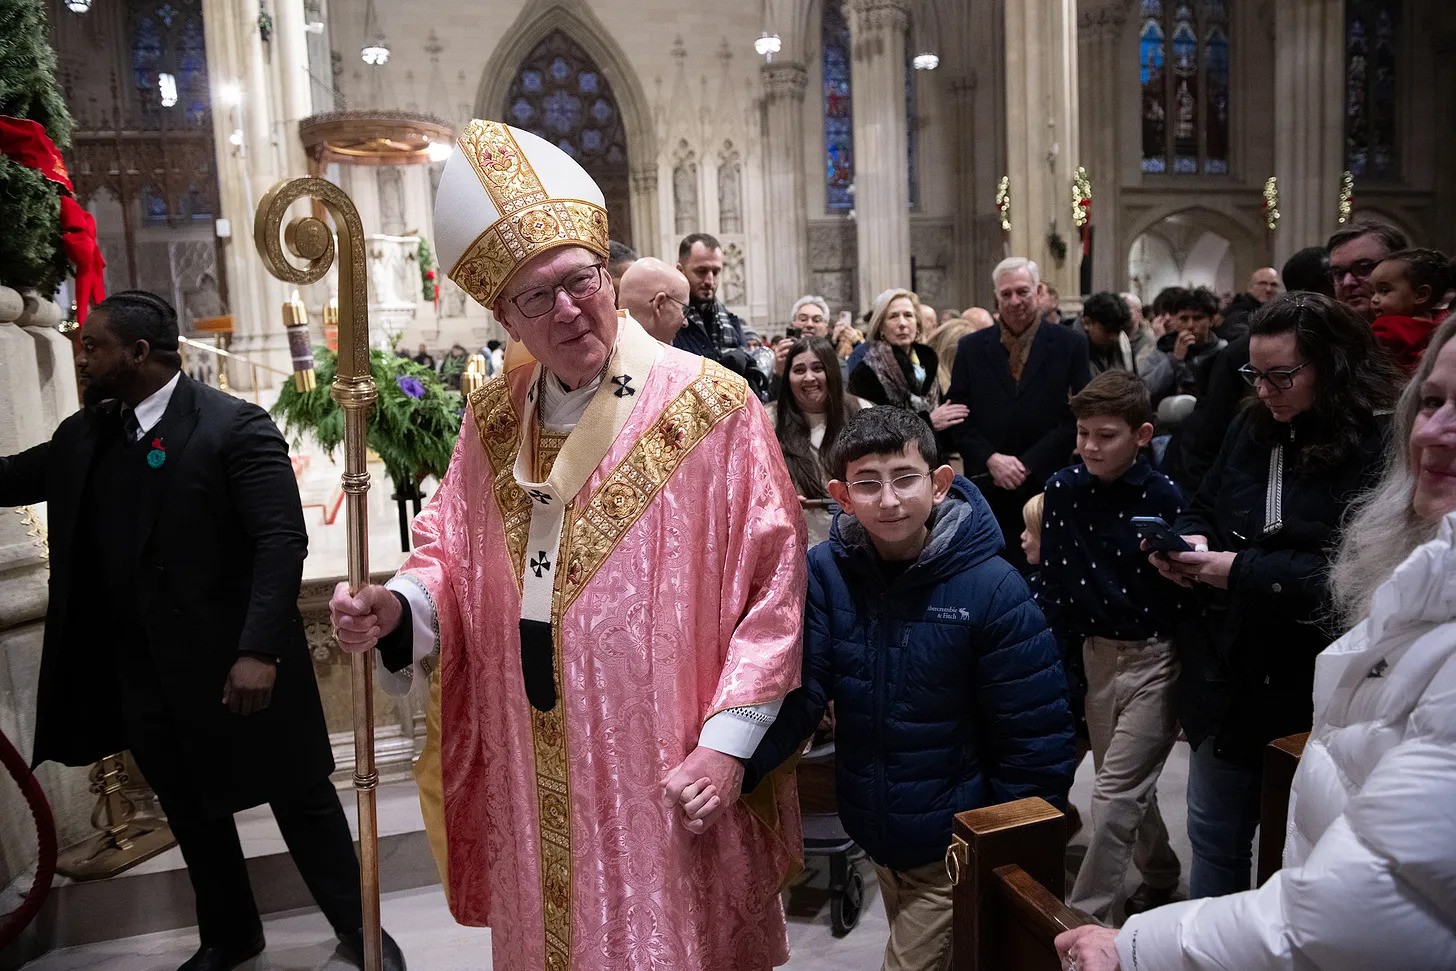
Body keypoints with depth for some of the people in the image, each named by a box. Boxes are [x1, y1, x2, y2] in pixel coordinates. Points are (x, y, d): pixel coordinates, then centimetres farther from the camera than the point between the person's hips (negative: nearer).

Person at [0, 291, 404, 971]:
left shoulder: (233, 424, -13)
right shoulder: (84, 436, 8)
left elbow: (283, 539, -20)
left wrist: (260, 649, -28)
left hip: (235, 663, -6)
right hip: (139, 675, 7)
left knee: (301, 801, 8)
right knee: (191, 814, 20)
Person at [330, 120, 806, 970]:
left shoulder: (709, 405, -11)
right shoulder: (492, 418, 4)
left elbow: (773, 584, -11)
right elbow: (455, 562, 11)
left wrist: (726, 741, -15)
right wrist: (400, 607, -11)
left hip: (666, 774, -4)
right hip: (531, 778, 5)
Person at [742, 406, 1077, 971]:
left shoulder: (992, 589, -20)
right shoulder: (824, 573, -12)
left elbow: (1035, 735, -14)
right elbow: (797, 692, -16)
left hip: (954, 845, -4)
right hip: (871, 829, 4)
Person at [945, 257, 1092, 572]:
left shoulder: (1070, 344, 3)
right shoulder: (971, 347, 9)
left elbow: (1078, 414, -3)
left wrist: (1027, 465, -10)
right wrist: (992, 460, -9)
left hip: (1049, 487, -1)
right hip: (987, 490, 1)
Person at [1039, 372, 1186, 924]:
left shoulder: (1165, 497, -16)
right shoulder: (1062, 490, -3)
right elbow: (1053, 582, 4)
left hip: (1155, 657, -5)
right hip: (1095, 653, 5)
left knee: (1113, 797, -3)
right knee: (1127, 787, 20)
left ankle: (1085, 921, 8)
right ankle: (1159, 878, 44)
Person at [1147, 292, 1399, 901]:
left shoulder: (1374, 450, -16)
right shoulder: (1251, 429, 6)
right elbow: (1204, 506, 14)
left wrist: (1239, 570, -24)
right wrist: (1188, 540, -8)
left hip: (1308, 686, -6)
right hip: (1225, 673, 6)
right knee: (1213, 834, 20)